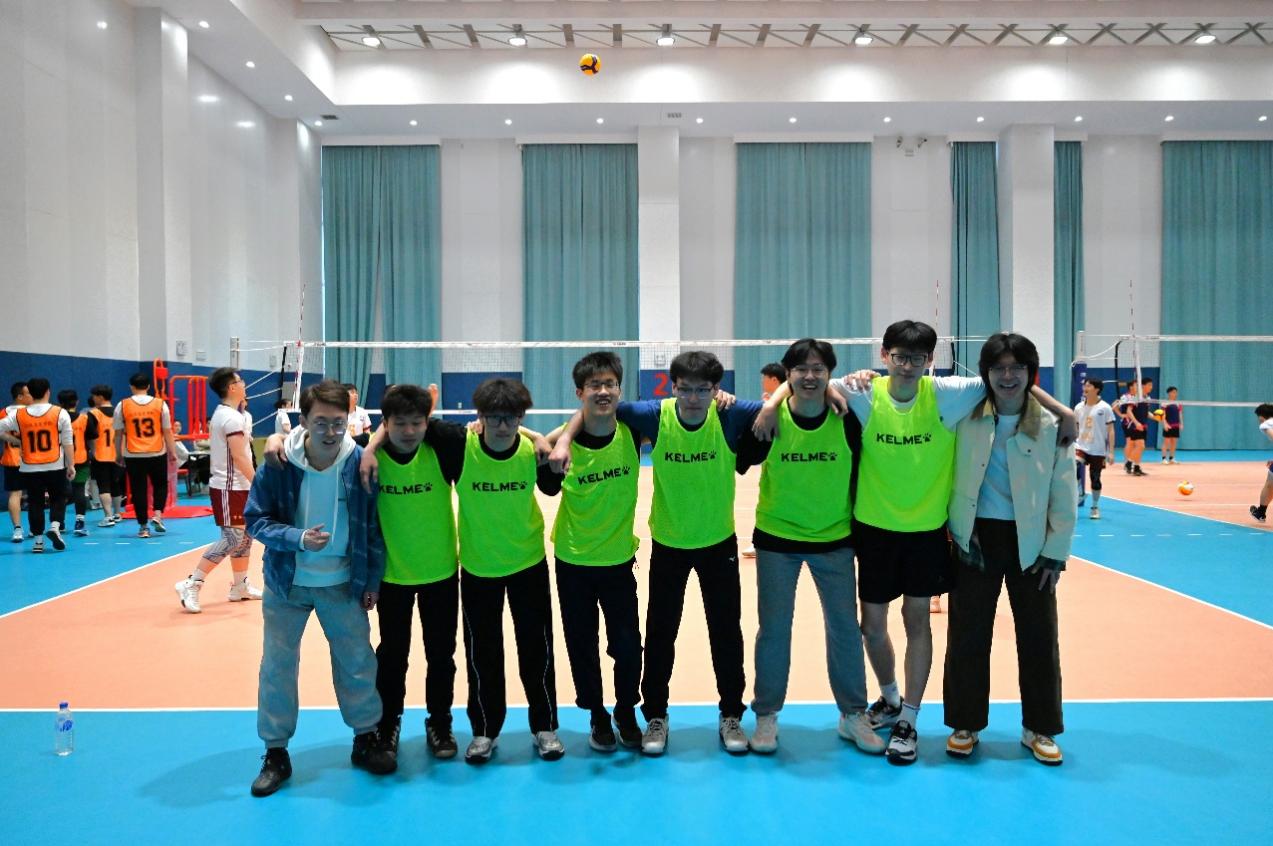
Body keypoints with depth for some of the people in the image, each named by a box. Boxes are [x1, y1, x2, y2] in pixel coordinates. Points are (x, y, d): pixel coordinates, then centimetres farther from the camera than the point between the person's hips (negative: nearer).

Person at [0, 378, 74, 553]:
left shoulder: (18, 415, -1)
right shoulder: (60, 413, -6)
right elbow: (68, 442, -5)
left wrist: (16, 442, 11)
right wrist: (71, 465, 1)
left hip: (29, 469, 2)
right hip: (55, 467, -1)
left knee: (35, 503, 10)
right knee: (58, 499, 13)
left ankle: (38, 540, 10)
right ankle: (55, 527, -10)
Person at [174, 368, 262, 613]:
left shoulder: (222, 413, 14)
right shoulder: (232, 417, -17)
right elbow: (239, 457, -21)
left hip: (235, 487, 10)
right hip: (230, 488, -10)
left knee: (244, 536, 14)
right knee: (231, 539, -10)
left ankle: (240, 586, 23)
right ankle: (191, 585, -8)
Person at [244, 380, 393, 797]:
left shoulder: (361, 462, -15)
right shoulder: (278, 464, -17)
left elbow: (374, 526, -5)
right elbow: (255, 519, -9)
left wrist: (372, 580, -2)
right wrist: (298, 538, -25)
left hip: (343, 583, 0)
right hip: (286, 583, 0)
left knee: (358, 662, 10)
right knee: (277, 666, 6)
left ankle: (366, 740, 30)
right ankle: (276, 753, 23)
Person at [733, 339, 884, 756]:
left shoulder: (847, 419, -9)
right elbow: (738, 463, -1)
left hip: (834, 538, 1)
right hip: (776, 538, -1)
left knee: (845, 626, 9)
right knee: (774, 628, 7)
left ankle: (853, 714, 26)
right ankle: (766, 716, 22)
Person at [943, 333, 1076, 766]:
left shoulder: (1051, 427, -4)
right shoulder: (966, 419, -3)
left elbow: (1063, 499, -2)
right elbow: (947, 477, 1)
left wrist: (1055, 554, -4)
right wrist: (957, 533, -4)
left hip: (1030, 543, 0)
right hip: (976, 538, 0)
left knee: (1038, 637, 8)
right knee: (967, 635, 6)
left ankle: (1039, 729, 24)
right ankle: (964, 724, 21)